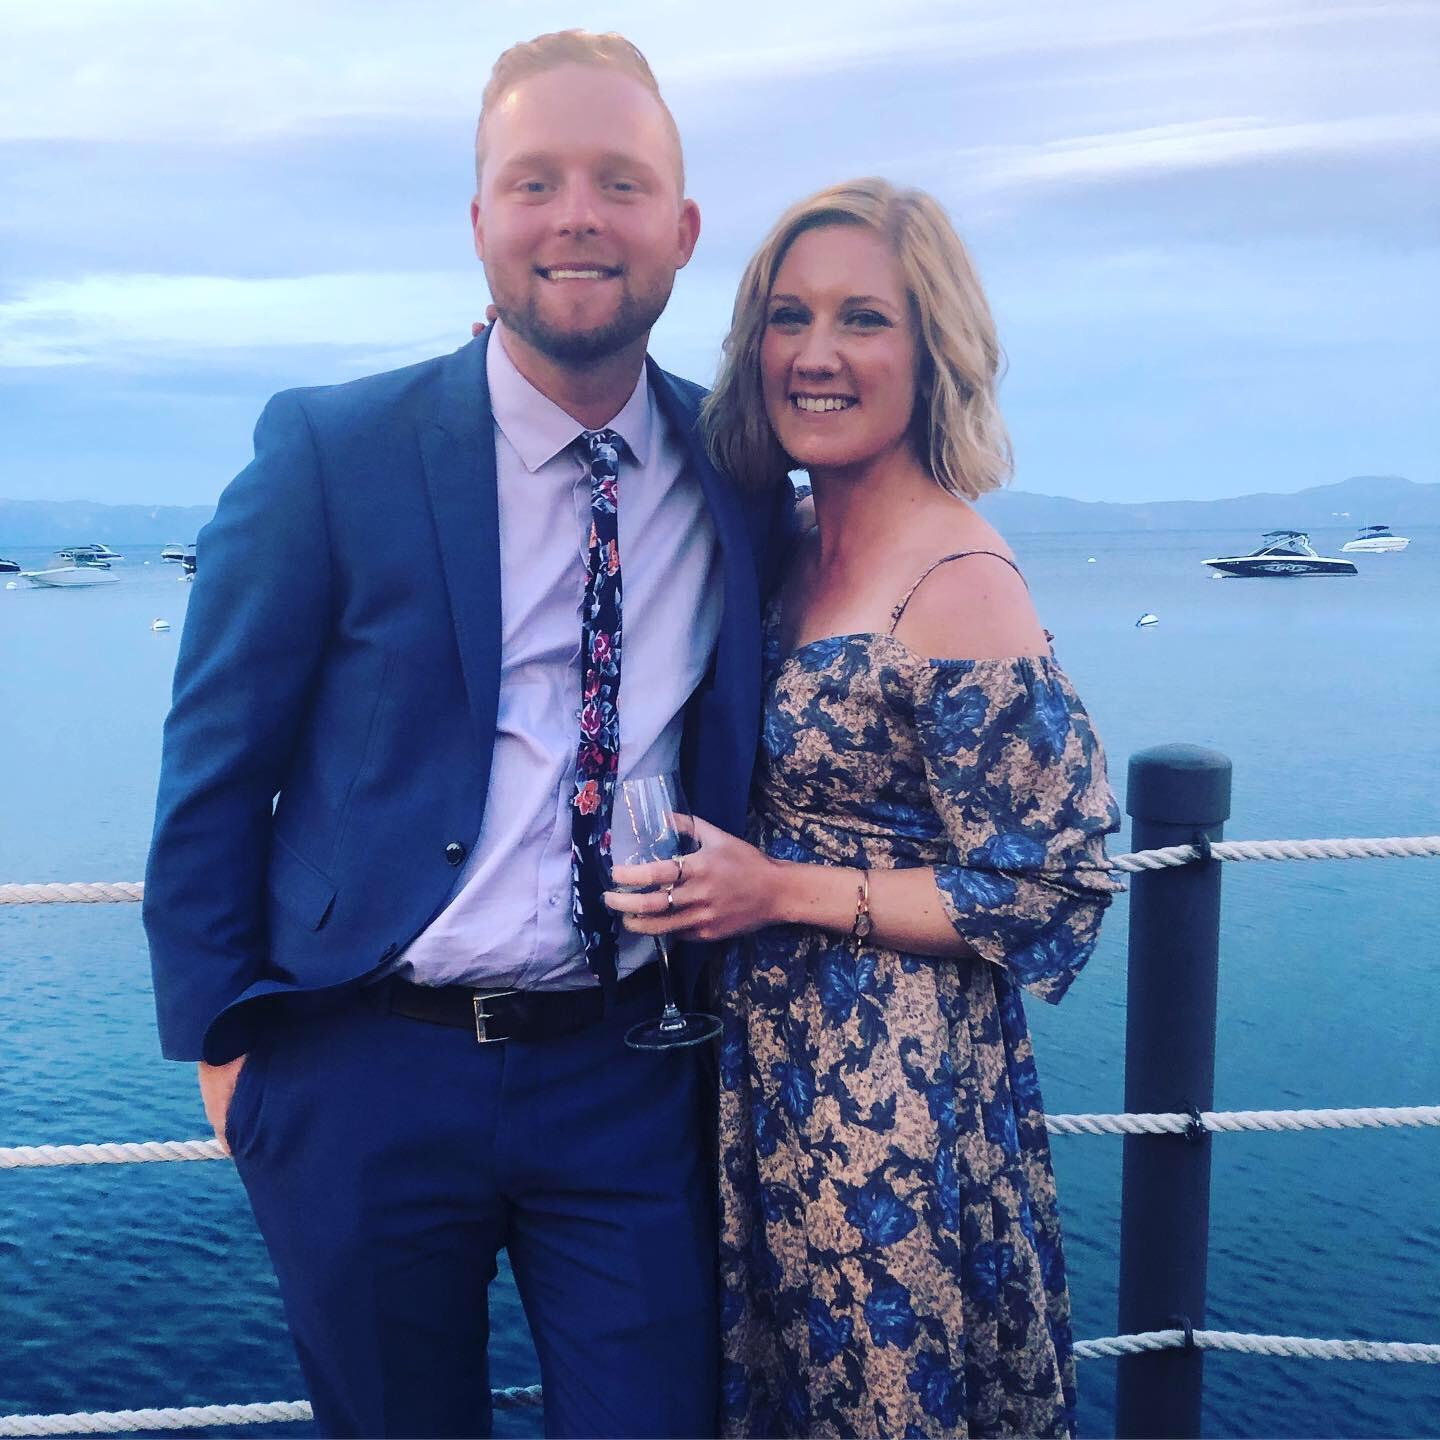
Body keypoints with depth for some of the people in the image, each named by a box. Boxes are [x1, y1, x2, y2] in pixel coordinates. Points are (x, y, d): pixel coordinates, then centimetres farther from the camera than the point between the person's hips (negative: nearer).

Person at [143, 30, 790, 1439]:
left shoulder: (740, 472, 1)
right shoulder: (330, 449, -8)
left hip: (631, 1081, 2)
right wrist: (224, 1038, -2)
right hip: (366, 1071, -1)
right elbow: (214, 769, -3)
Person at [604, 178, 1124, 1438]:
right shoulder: (800, 548, 3)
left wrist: (783, 890, -19)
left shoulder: (958, 579, -20)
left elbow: (1045, 893, -18)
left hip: (896, 1088, -7)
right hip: (776, 1064, 8)